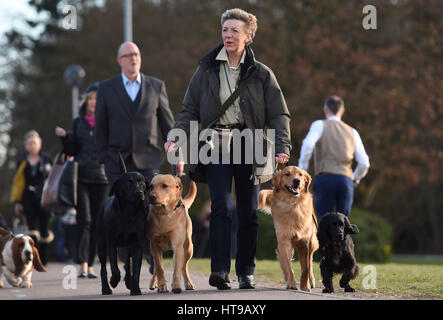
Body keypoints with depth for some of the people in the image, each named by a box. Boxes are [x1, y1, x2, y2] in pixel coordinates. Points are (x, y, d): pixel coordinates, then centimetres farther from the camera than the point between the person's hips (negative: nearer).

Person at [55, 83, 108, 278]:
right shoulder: (78, 122, 10)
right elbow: (71, 151, 12)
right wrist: (64, 137, -3)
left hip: (100, 176, 0)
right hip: (81, 176, 0)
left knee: (96, 222, 4)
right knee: (84, 219, -12)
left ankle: (90, 265, 13)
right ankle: (82, 264, -14)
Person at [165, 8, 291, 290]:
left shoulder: (261, 74, 4)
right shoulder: (206, 70, 7)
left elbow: (279, 114, 1)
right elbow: (190, 110, 7)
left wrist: (282, 146, -15)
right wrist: (178, 138, -9)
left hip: (249, 146, 1)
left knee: (249, 212, 6)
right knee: (222, 206, -14)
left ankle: (246, 272, 16)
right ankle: (220, 271, -19)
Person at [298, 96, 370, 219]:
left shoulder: (319, 125, 11)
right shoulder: (352, 132, 21)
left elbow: (308, 144, -11)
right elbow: (364, 163, 14)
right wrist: (356, 178, 35)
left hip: (325, 179, -2)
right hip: (346, 181, 2)